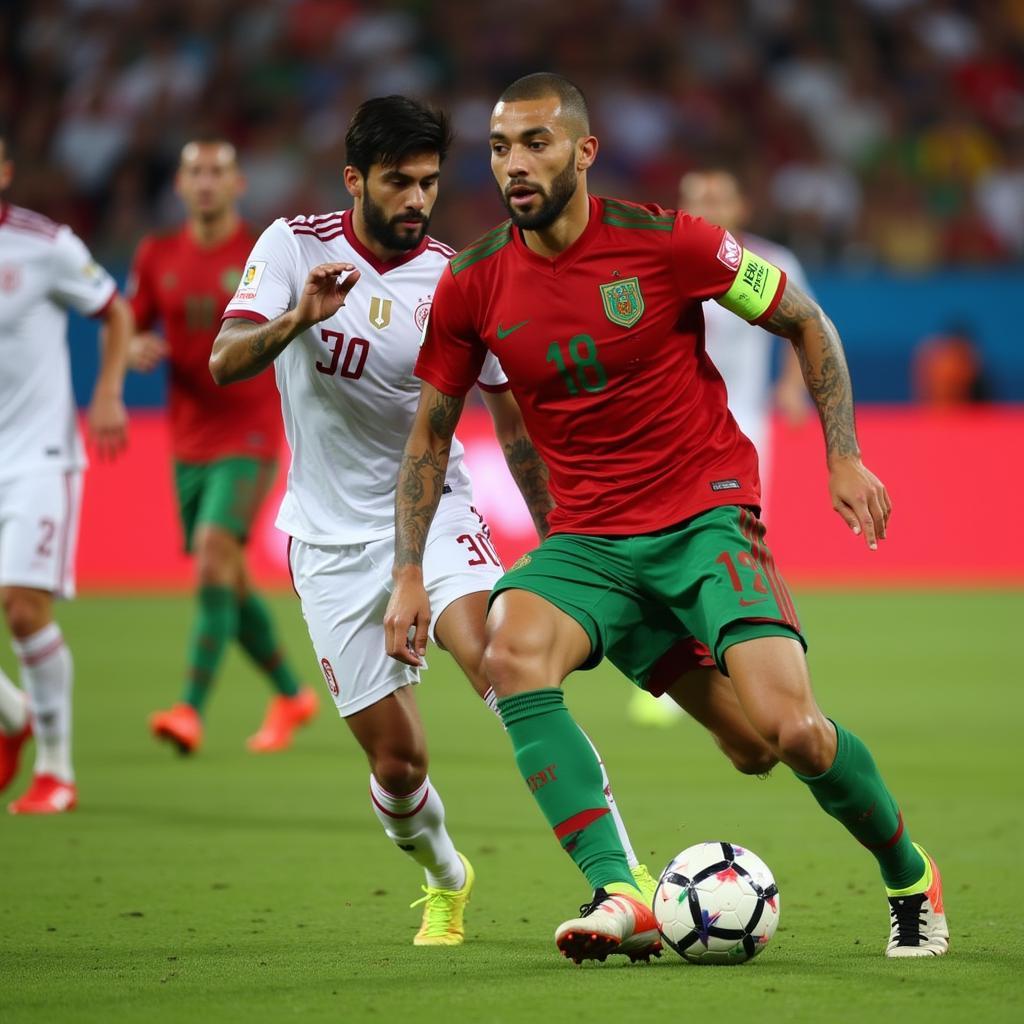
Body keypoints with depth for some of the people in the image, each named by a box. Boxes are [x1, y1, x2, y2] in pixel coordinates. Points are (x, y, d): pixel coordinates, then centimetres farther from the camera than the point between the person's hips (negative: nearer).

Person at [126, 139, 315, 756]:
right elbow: (127, 330, 12)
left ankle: (192, 711, -25)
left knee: (215, 557, -21)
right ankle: (291, 696, 30)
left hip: (249, 438, -5)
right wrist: (137, 349, -10)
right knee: (229, 582, 11)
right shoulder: (157, 256, 5)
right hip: (189, 441, 5)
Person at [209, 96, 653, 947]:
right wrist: (299, 319, -35)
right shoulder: (295, 246, -5)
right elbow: (225, 365, -15)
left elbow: (516, 426, 5)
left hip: (434, 510, -1)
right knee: (396, 763, 0)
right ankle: (445, 881, 34)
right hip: (333, 541, 1)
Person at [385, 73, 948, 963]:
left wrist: (844, 456, -3)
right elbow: (431, 432, 10)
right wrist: (409, 573, 3)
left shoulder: (664, 243, -11)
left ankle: (910, 878, 14)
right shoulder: (471, 286, -2)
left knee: (791, 732, -17)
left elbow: (805, 321, 3)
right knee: (512, 651, -29)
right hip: (589, 538, 3)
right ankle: (618, 895, -31)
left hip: (706, 514, -3)